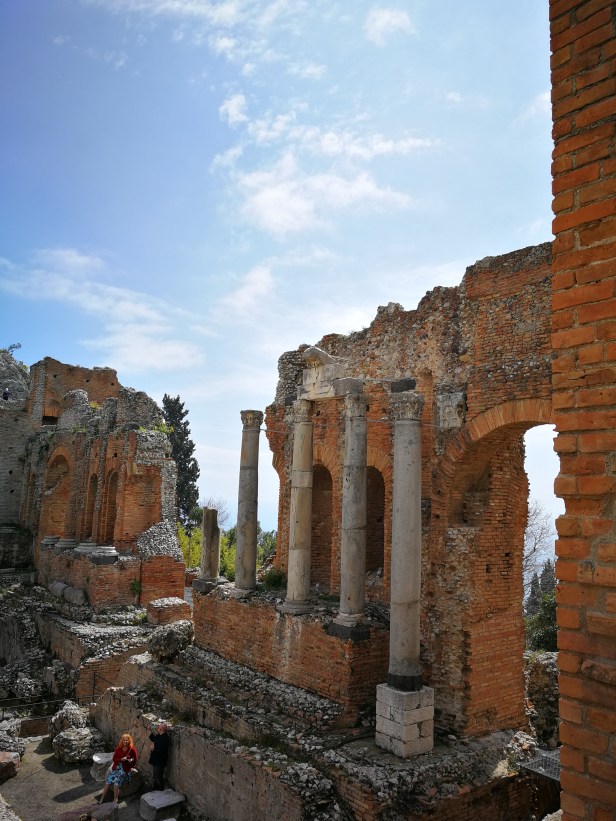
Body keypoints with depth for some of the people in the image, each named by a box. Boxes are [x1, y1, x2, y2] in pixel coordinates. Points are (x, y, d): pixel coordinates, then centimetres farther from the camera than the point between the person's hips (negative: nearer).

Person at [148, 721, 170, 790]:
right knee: (156, 777, 24)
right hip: (156, 760, 10)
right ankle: (155, 789, 40)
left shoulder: (164, 738, -29)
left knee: (159, 778, 5)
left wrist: (153, 749, -16)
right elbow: (152, 738, 17)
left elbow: (159, 751, -31)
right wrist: (152, 732, 0)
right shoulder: (159, 735, 2)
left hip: (159, 762, -10)